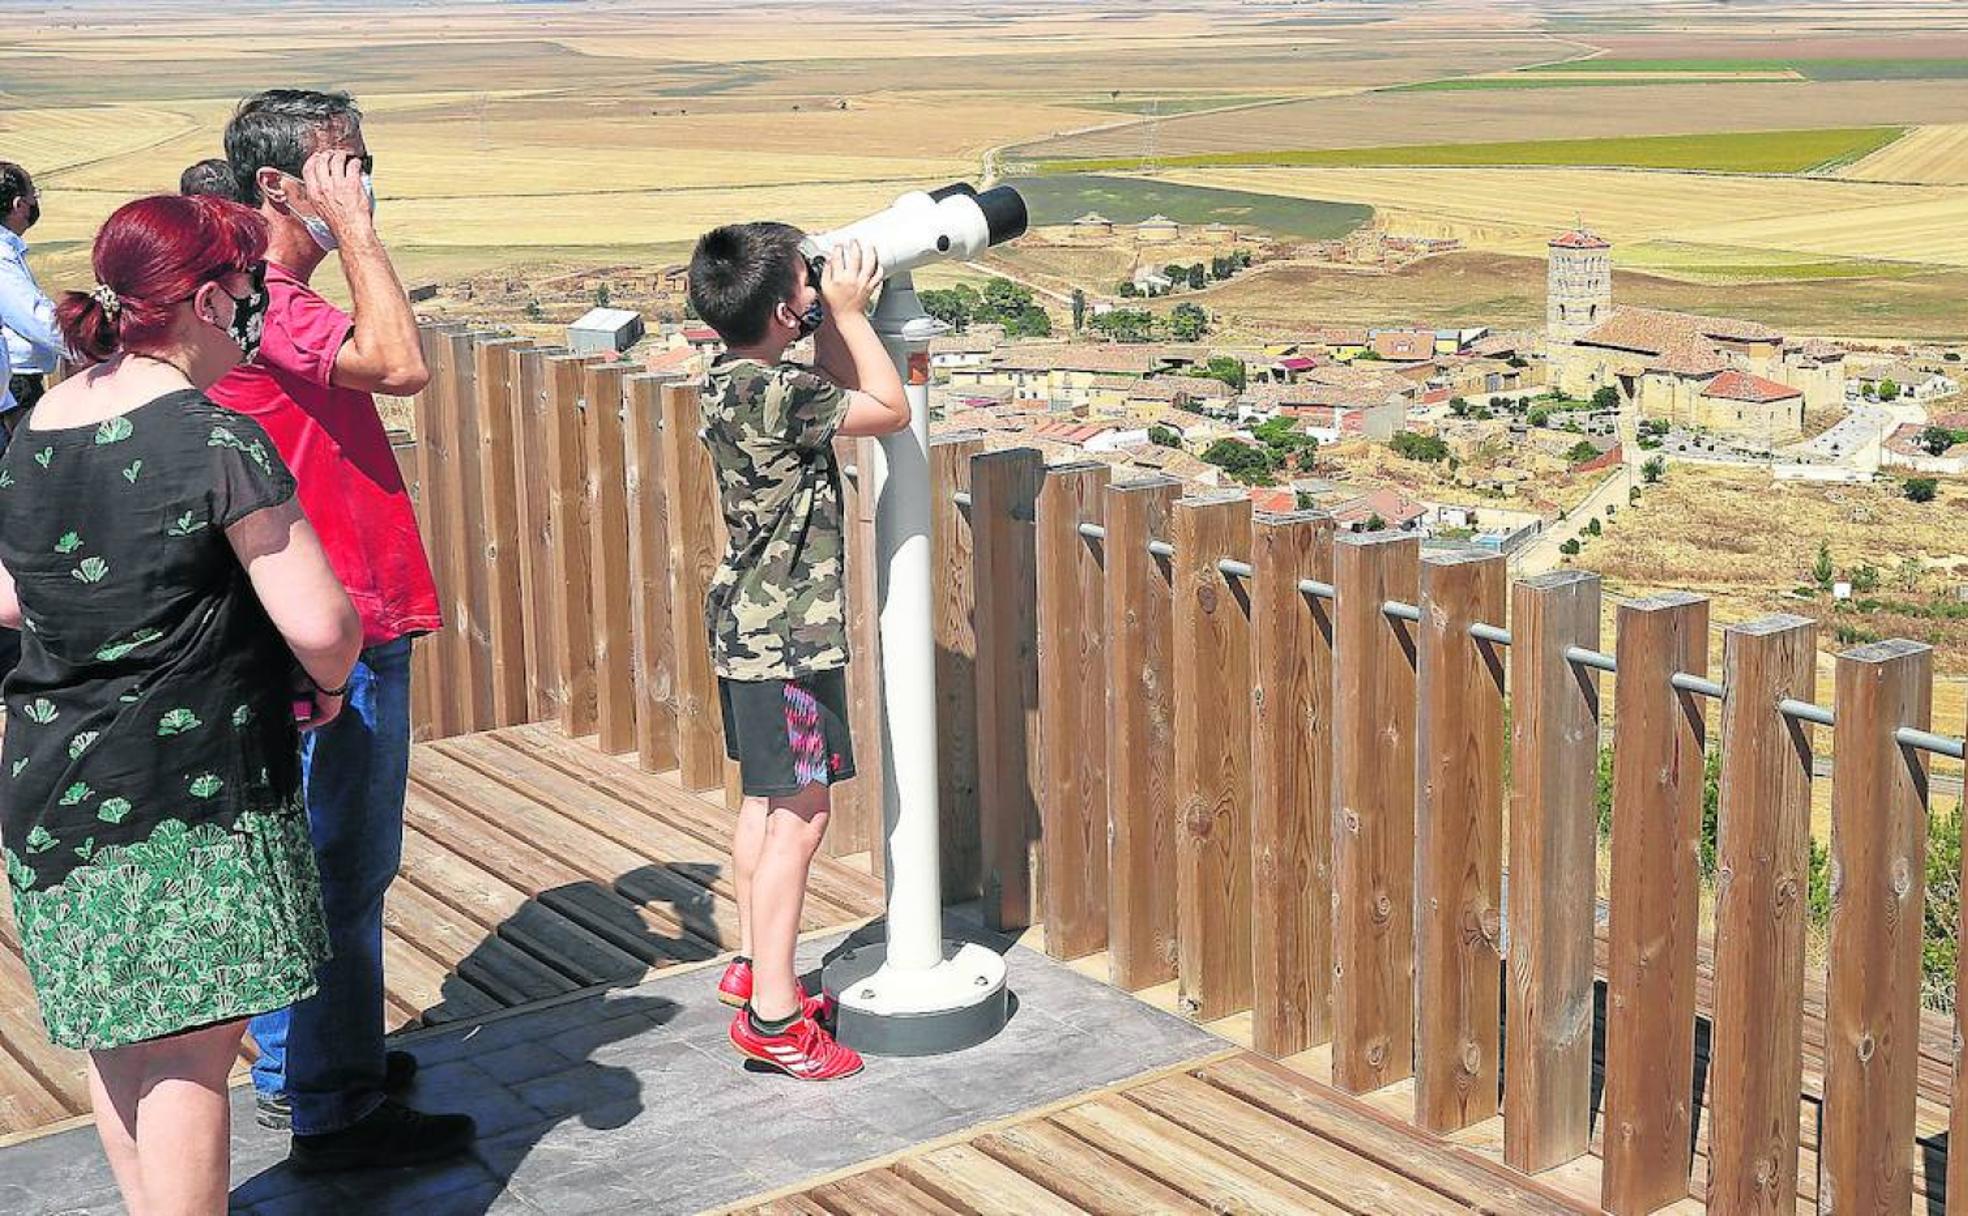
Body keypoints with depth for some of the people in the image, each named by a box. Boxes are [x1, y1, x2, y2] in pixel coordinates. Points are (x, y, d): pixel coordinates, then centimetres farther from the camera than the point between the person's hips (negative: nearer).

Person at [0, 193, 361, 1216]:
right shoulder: (215, 441, -16)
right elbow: (319, 624, -20)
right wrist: (328, 681, 0)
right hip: (186, 798, -8)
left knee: (117, 1042, 20)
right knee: (188, 1056, 0)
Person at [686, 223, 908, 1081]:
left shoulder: (730, 381, 6)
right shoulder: (774, 394, -23)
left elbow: (835, 392, 20)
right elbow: (890, 410, -16)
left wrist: (836, 320, 8)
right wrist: (848, 312, -9)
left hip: (746, 624, 10)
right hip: (788, 633, -10)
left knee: (766, 803, 20)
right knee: (800, 815, -5)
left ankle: (752, 967, 31)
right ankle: (773, 1016, -1)